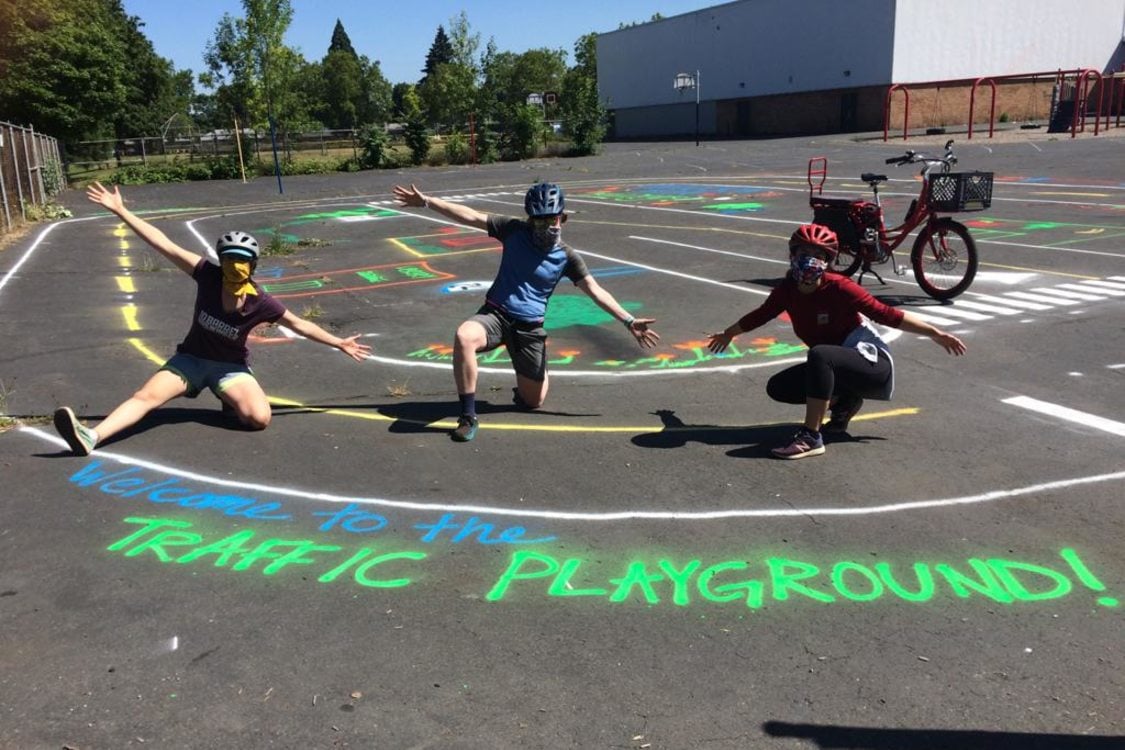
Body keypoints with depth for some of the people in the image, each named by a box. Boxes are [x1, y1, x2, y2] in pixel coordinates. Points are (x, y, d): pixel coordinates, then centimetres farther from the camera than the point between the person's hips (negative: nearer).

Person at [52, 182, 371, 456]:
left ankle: (232, 400, 10)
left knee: (260, 418, -23)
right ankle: (91, 436, -35)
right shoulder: (208, 275, -19)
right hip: (191, 358, 1)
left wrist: (340, 343, -3)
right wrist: (120, 210, -24)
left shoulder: (260, 302, -19)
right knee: (146, 395, -23)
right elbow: (164, 245, -22)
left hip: (231, 367, 0)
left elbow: (299, 324, -6)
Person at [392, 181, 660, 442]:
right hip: (496, 313, -1)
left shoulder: (567, 257, -2)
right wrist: (426, 201, -8)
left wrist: (628, 321, -13)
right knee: (464, 336, -37)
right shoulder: (515, 231, -3)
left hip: (530, 327, 1)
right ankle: (468, 415, -25)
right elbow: (469, 216, -5)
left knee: (533, 401, 6)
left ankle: (523, 385, 46)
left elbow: (596, 291, -4)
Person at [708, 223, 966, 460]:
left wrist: (935, 333, -18)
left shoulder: (839, 288, -21)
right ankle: (842, 401, 10)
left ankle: (811, 438, -32)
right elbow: (760, 315, 13)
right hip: (832, 367, 7)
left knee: (819, 354, -36)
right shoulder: (787, 290, -5)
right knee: (778, 388, -5)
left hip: (872, 364, -7)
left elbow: (886, 314, -18)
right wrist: (728, 334, 27)